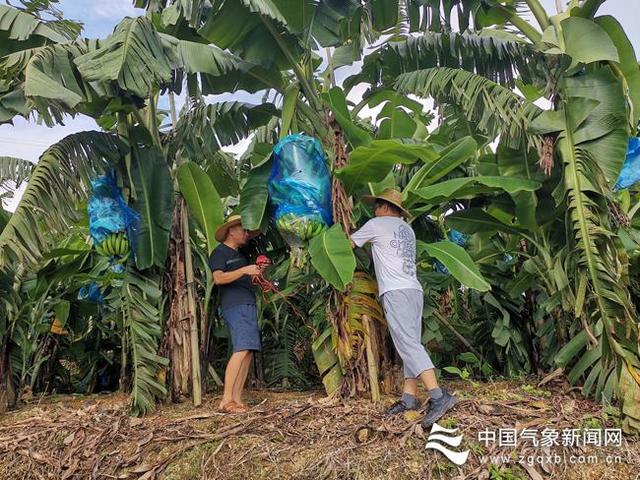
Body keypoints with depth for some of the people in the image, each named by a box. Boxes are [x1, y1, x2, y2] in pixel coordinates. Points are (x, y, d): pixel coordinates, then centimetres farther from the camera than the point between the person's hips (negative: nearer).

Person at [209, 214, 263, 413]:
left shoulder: (239, 254, 27)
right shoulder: (219, 252, 1)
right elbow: (218, 278, -14)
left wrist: (256, 271, 12)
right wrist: (244, 270, -21)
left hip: (248, 305, 9)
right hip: (235, 305, -9)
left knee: (248, 352, 1)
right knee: (242, 350, -20)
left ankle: (237, 399, 2)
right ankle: (226, 400, -19)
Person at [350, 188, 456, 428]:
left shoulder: (376, 224, 3)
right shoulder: (407, 229, 23)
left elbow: (349, 244, 12)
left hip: (395, 291, -8)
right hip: (414, 290, 8)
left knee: (408, 344, -16)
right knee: (410, 345, 6)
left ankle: (438, 396, -25)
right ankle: (409, 397, 4)